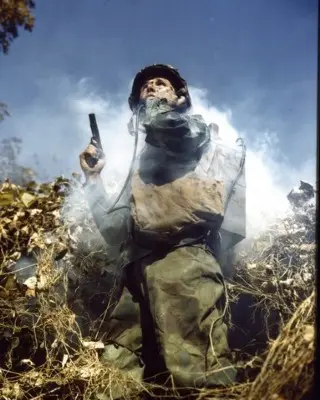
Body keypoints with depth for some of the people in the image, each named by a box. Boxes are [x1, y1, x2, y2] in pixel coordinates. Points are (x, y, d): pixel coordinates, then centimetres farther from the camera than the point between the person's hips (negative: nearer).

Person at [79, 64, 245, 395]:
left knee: (193, 376, -21)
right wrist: (93, 178, 25)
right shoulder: (141, 162, 38)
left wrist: (158, 113, 18)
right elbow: (116, 234, 30)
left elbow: (173, 130, -7)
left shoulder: (195, 132, 23)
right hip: (138, 271, 6)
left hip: (182, 256, -6)